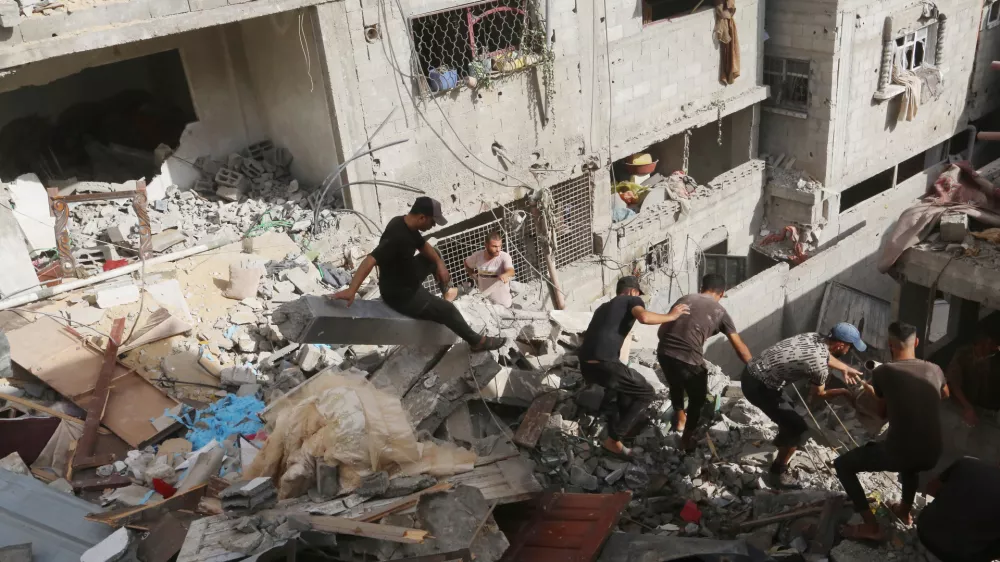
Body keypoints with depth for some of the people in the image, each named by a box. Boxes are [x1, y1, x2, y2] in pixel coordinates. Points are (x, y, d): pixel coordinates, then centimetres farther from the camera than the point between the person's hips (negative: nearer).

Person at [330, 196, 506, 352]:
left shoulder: (407, 224, -6)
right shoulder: (397, 236, -35)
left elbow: (423, 246, 12)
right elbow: (371, 260, -44)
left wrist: (439, 263, -5)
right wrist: (351, 290, -54)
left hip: (407, 279, 9)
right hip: (400, 295, -9)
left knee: (434, 255, 22)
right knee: (447, 310, -1)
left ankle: (447, 291, 39)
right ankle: (477, 341, 19)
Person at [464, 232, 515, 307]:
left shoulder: (504, 256, -20)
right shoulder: (478, 255, -9)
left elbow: (511, 271, -39)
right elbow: (467, 263, 13)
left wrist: (505, 275, -59)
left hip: (500, 294, -3)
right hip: (482, 294, 3)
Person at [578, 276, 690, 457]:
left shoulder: (603, 307, 32)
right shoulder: (632, 300, 10)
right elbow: (644, 317, -13)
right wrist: (671, 316, 1)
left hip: (585, 365, 8)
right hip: (604, 364, -8)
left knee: (621, 384, 35)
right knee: (647, 393, 7)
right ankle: (613, 439, 3)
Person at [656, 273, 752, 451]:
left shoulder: (684, 299, 19)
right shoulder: (719, 311, 10)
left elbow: (661, 331, 20)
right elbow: (740, 348, 12)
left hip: (664, 353, 4)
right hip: (689, 360, -4)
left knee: (675, 384, 35)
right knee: (697, 399, 24)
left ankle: (679, 418, 53)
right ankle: (687, 439, 33)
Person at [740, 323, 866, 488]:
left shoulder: (815, 337, 2)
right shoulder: (819, 366, -21)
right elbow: (819, 394, 2)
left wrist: (846, 368, 32)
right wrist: (843, 392, 17)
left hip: (752, 372, 9)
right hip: (758, 386, -9)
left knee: (787, 412, 33)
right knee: (798, 428, -4)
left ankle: (783, 439, 61)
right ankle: (778, 472, 11)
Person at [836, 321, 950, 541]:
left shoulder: (882, 371, -7)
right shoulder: (935, 370, 4)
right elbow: (945, 395, 30)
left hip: (898, 455, -5)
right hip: (931, 457, 6)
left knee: (842, 464, 14)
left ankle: (871, 526, 8)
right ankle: (905, 510, 47)